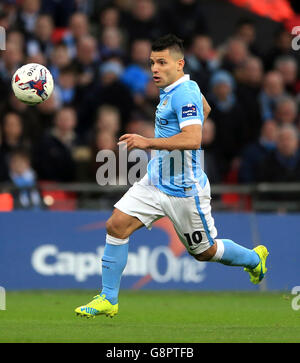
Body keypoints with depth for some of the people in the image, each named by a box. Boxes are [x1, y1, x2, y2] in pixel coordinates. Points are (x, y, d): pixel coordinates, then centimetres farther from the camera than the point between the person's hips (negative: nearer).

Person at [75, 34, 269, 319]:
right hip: (155, 182, 9)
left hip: (184, 190, -9)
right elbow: (205, 109, 27)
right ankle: (108, 300, -2)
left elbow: (193, 139, -34)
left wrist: (149, 143, -38)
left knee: (204, 251, 9)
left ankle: (254, 258, 39)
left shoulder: (184, 94, -22)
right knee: (116, 225, -7)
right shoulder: (172, 89, 7)